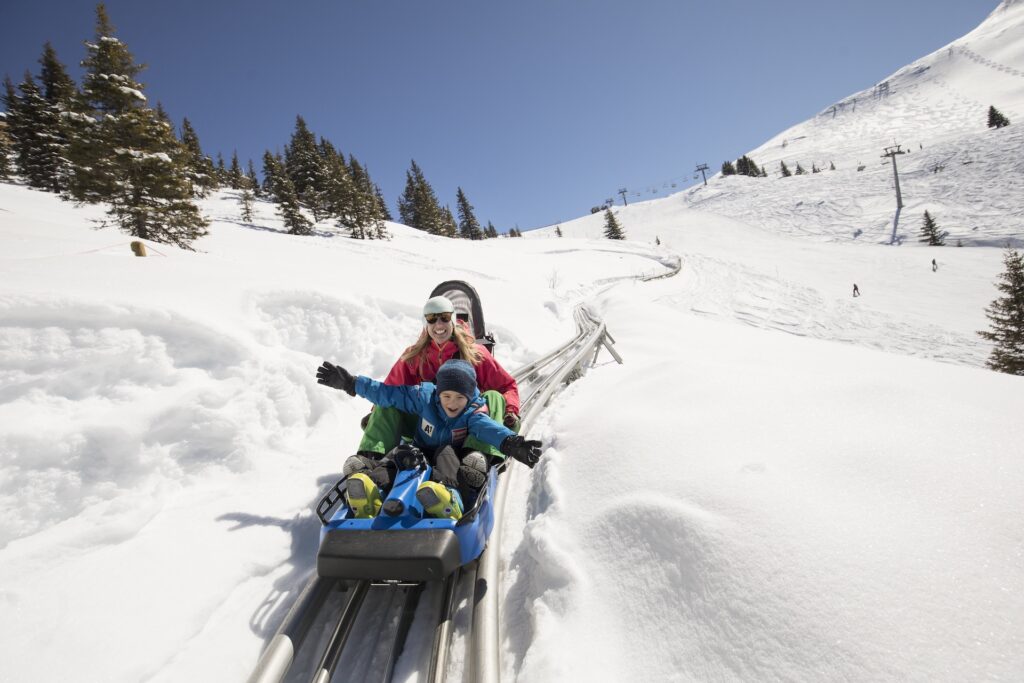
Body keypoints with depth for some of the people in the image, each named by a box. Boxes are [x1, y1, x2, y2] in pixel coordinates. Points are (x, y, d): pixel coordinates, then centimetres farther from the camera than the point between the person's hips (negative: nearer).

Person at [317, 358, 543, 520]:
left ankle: (447, 493, -58)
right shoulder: (424, 396, -6)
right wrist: (350, 383, -2)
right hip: (420, 456, 3)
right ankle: (368, 480, -51)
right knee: (400, 453, -28)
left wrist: (510, 443, -54)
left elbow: (488, 427, -33)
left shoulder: (473, 412, -13)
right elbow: (387, 393, -1)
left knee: (446, 451, -37)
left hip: (452, 460, -2)